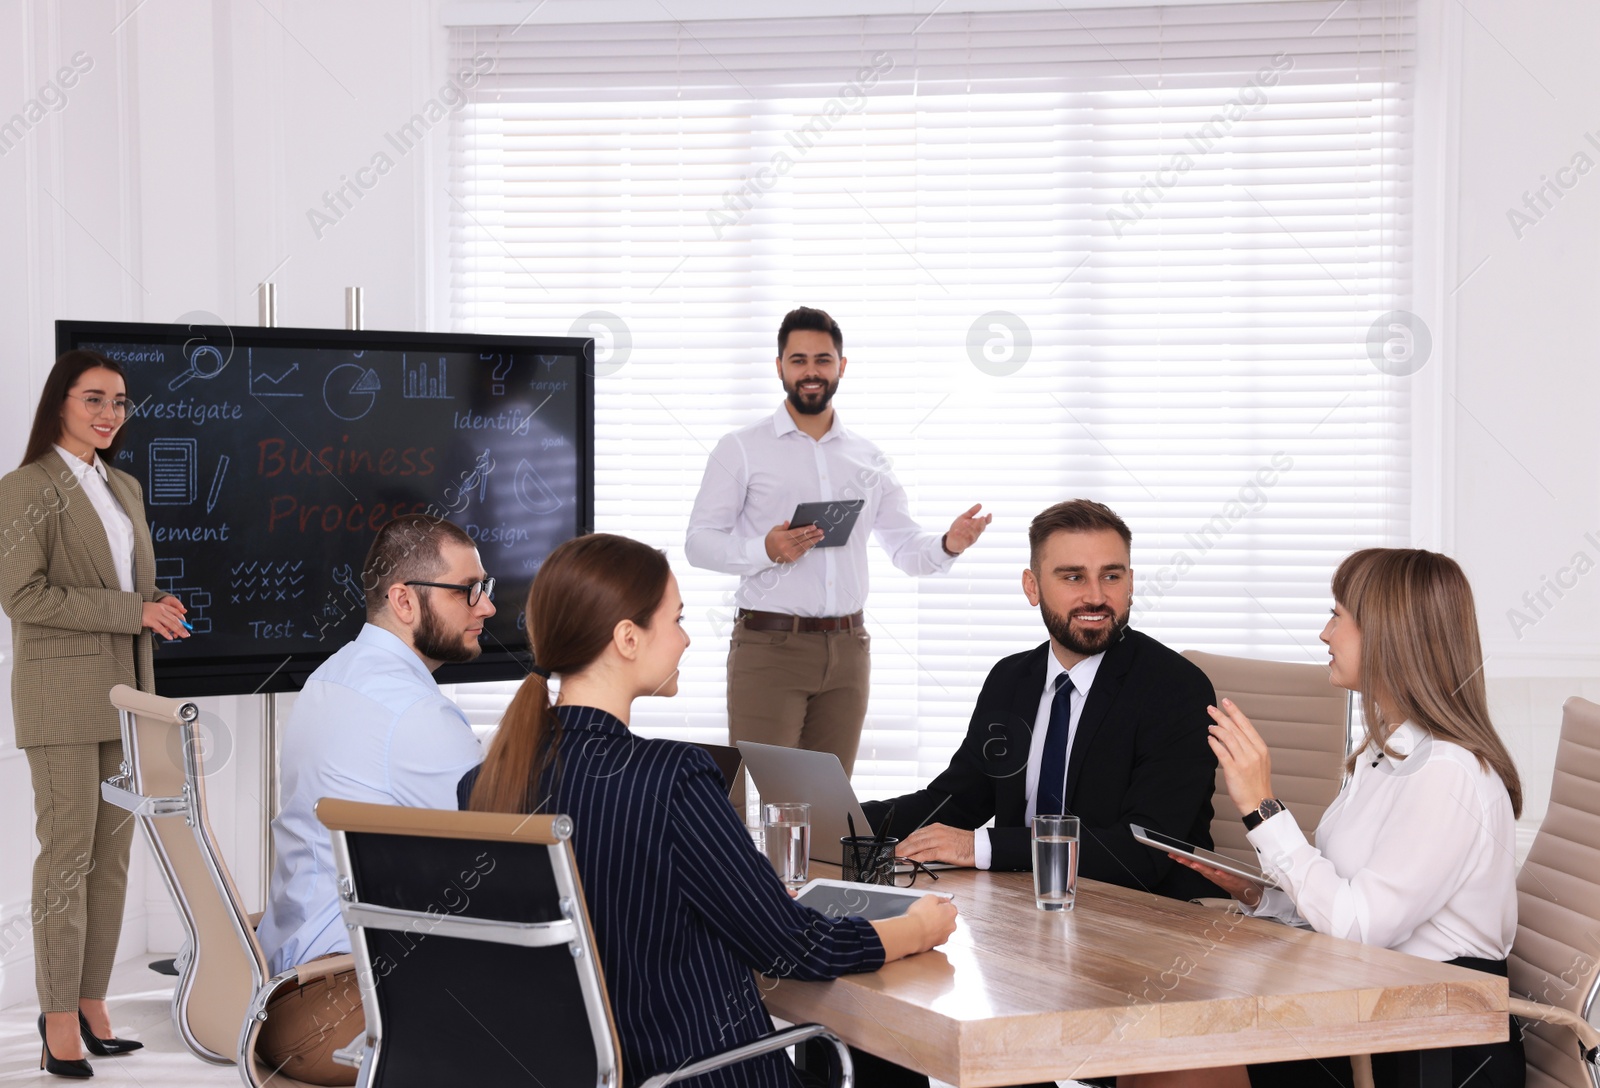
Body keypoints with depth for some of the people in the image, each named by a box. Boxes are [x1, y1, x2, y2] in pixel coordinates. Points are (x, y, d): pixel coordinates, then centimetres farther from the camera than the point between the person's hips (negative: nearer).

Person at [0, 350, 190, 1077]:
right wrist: (132, 611, -17)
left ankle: (93, 1003, 12)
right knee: (67, 850, -7)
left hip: (125, 689, 7)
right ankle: (59, 1022, -2)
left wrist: (160, 610, 1)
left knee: (114, 850, 6)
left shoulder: (126, 490, 16)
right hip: (61, 691, -7)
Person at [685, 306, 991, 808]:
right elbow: (699, 541, -1)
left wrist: (948, 545, -7)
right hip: (769, 645, -4)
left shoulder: (868, 458, 15)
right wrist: (765, 550, -18)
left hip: (847, 649, 4)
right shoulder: (741, 449, 3)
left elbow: (906, 548, 15)